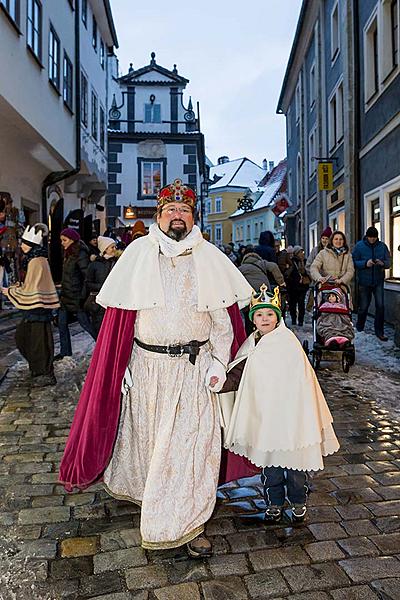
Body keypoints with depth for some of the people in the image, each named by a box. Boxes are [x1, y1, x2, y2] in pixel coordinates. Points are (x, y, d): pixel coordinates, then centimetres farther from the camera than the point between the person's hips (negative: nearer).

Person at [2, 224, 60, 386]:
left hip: (38, 307, -10)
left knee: (39, 341, -1)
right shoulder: (38, 259, 12)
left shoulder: (36, 261, -18)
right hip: (36, 307, 10)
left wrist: (10, 291, -5)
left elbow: (29, 290, -17)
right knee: (21, 336, 17)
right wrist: (20, 286, 11)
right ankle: (37, 367, 29)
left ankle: (46, 375, 11)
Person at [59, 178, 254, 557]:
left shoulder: (210, 258, 1)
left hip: (194, 367, 0)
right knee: (145, 436, 16)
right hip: (147, 365, 1)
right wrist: (123, 365, -3)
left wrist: (218, 365, -4)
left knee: (192, 441, 1)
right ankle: (145, 492, 45)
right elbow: (121, 315, 1)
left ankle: (188, 525, 18)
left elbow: (223, 320, 3)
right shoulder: (138, 253, 0)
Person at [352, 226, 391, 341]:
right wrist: (365, 263, -23)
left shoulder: (382, 246, 3)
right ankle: (359, 330, 27)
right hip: (364, 282, -1)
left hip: (378, 281, 2)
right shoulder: (359, 246, -3)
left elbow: (389, 261, 4)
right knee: (363, 307, 7)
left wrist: (383, 263, -18)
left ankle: (379, 332, 6)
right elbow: (354, 262, -6)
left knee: (380, 306, -5)